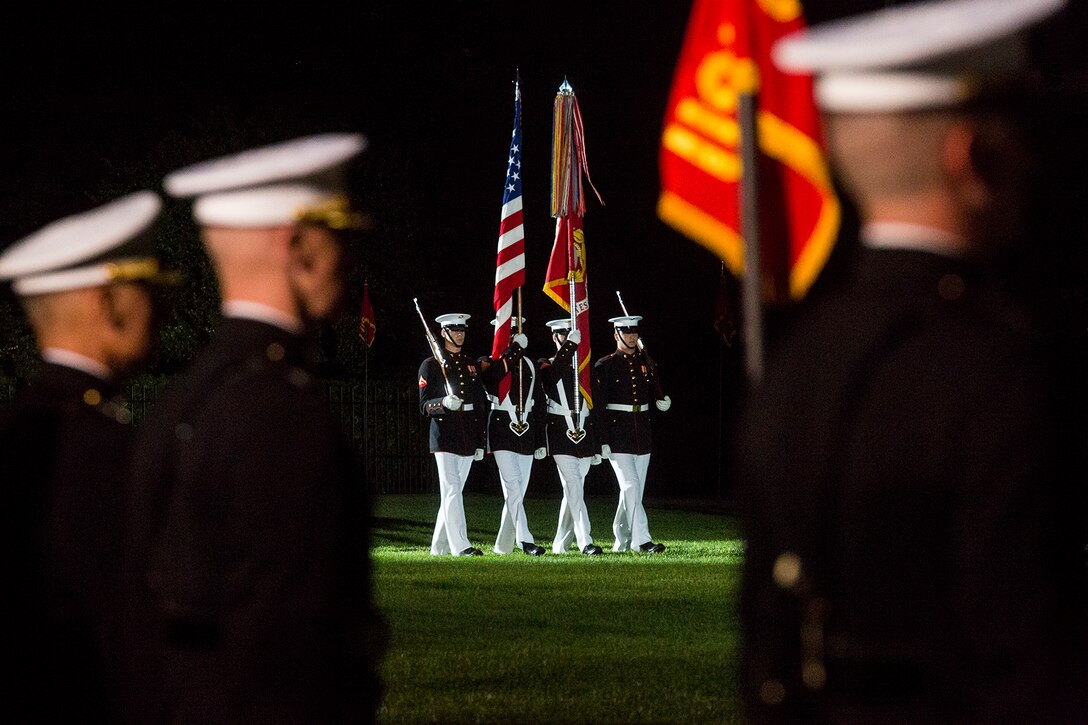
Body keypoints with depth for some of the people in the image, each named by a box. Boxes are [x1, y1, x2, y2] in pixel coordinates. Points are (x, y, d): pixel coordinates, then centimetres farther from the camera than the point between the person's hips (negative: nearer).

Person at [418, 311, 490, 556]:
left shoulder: (471, 365, 15)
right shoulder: (431, 365, 0)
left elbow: (482, 406, 16)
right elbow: (424, 405, -4)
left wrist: (481, 442, 12)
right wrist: (444, 403, -26)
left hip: (468, 437, 5)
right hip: (444, 434, -5)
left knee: (453, 491, 8)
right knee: (452, 490, -13)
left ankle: (439, 547, 14)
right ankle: (460, 545, -20)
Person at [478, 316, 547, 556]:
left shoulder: (529, 366, 15)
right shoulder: (487, 363, 0)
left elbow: (538, 405, 17)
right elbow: (493, 374, -27)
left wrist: (540, 442, 14)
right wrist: (514, 350, -25)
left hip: (526, 433, 5)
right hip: (502, 431, -5)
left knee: (518, 492, 6)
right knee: (513, 488, -16)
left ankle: (504, 545, 14)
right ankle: (525, 540, -22)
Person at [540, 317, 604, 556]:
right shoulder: (545, 366, 3)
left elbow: (594, 407, 17)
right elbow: (552, 373, -24)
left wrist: (597, 447, 15)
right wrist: (571, 345, -26)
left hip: (584, 435, 5)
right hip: (560, 435, -5)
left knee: (574, 489, 7)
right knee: (573, 488, -13)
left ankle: (560, 544, 15)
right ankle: (585, 542, -19)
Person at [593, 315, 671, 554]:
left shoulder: (646, 362, 11)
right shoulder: (605, 365, -4)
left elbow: (657, 393, 19)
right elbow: (598, 406, -7)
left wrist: (663, 402, -6)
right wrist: (602, 440, -13)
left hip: (642, 432, 5)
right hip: (618, 433, -5)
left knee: (635, 489, 8)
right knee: (630, 486, -13)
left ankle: (622, 541, 19)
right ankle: (642, 541, -18)